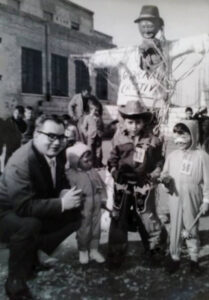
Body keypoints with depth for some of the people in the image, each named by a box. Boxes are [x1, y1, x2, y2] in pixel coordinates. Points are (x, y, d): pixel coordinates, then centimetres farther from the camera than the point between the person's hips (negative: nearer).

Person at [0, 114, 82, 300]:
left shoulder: (57, 154, -8)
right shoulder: (20, 163, -31)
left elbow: (60, 180, 9)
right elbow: (24, 207, -36)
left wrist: (65, 192, -14)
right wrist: (61, 203, -36)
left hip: (36, 211, 8)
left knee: (74, 216, -1)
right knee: (30, 225, -38)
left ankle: (31, 256, 11)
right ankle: (15, 282, -14)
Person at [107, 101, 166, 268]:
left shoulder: (153, 141, -4)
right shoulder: (120, 140, -2)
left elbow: (159, 161, 7)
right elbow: (112, 161, 5)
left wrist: (155, 174, -7)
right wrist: (116, 172, -10)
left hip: (143, 187, -1)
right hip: (123, 186, 2)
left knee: (148, 220, 7)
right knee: (118, 221, 9)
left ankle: (156, 252, 32)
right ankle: (115, 257, 25)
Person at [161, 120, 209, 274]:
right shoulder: (172, 156, -1)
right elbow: (165, 174, 7)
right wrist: (165, 179, -17)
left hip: (193, 201, -2)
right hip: (175, 199, 2)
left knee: (192, 229, 13)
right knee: (175, 229, 12)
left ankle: (194, 258, 31)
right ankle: (174, 257, 28)